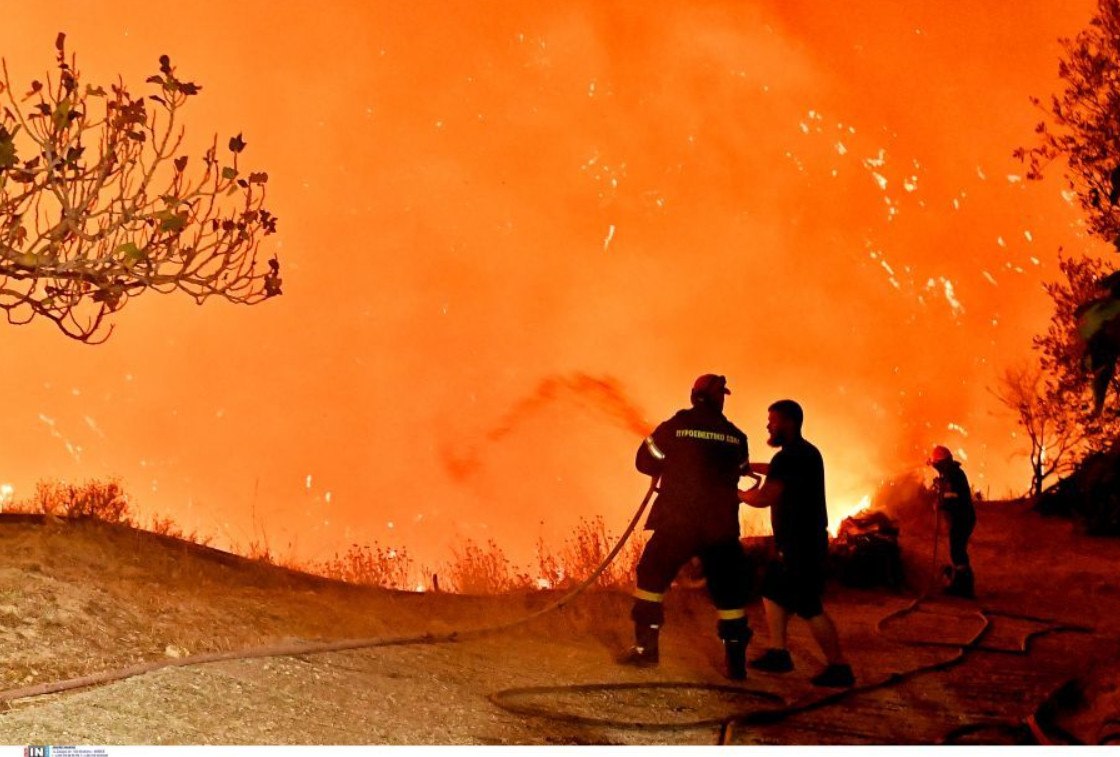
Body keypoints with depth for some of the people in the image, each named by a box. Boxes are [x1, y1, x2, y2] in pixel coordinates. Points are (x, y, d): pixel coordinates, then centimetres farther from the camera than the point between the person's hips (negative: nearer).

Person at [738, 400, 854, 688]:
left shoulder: (791, 457, -19)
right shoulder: (805, 452, 14)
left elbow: (763, 498, -23)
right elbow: (778, 471, 33)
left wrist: (737, 493, -5)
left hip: (801, 544, -11)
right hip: (802, 541, 11)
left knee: (809, 606, -8)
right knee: (773, 590, 17)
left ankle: (839, 667, -4)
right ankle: (778, 653, 20)